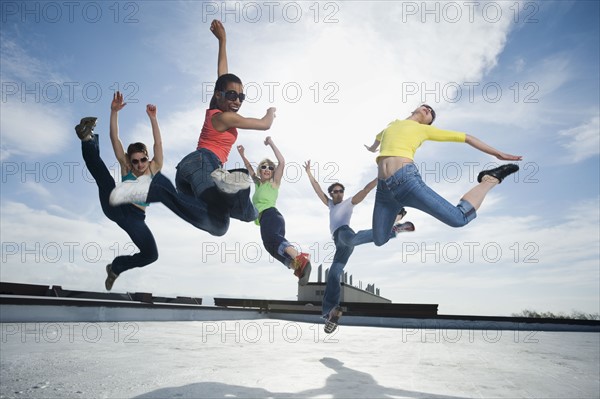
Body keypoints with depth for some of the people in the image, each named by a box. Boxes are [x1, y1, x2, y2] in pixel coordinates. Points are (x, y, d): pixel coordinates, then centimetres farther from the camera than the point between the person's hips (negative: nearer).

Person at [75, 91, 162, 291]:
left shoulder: (153, 169, 10)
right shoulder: (126, 168, 10)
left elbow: (158, 144, -3)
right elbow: (115, 139, 1)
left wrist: (153, 118, -12)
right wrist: (114, 112, -9)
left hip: (135, 217, 1)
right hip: (115, 207, 0)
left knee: (151, 255, -16)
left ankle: (117, 266, 12)